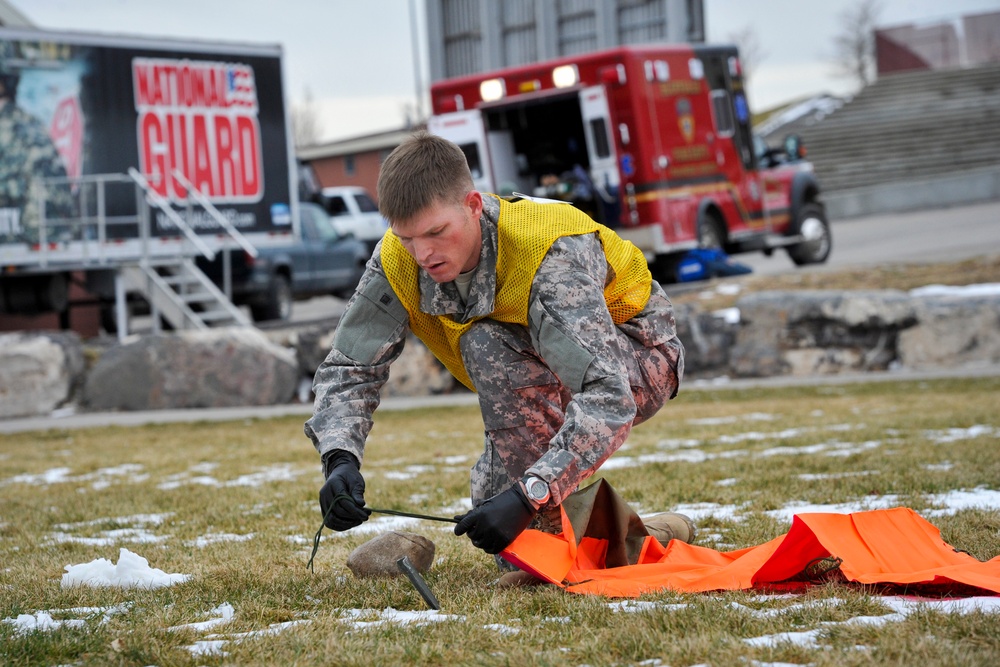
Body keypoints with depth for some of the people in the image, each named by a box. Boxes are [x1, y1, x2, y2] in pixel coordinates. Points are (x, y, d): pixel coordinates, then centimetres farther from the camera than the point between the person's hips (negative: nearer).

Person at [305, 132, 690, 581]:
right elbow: (348, 369, -16)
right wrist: (340, 459, -37)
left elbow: (608, 395, -46)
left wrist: (529, 496, -56)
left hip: (641, 360, -7)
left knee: (489, 345, -34)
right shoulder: (398, 259, -20)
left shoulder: (550, 252, -37)